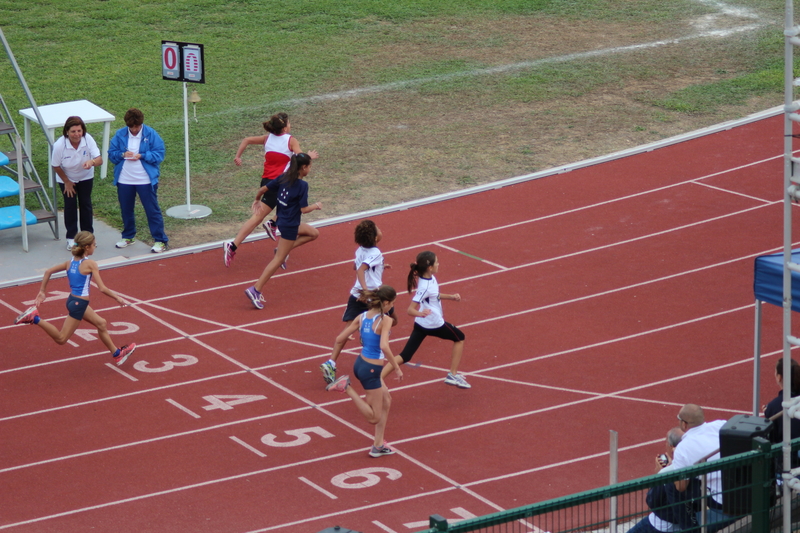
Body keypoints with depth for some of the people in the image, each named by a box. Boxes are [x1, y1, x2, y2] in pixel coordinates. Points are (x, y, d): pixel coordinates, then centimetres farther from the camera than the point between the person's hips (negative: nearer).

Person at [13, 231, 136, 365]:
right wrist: (117, 298, -3)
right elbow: (102, 288, -17)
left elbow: (48, 271, 8)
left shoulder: (71, 262, 5)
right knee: (61, 339, 0)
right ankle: (35, 319, -10)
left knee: (101, 323, 22)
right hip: (79, 304, -9)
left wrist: (42, 292, 15)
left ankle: (117, 353, 33)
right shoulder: (90, 264, -16)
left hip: (72, 299, 9)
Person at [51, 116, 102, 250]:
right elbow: (56, 166, -17)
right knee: (70, 205, 2)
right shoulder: (59, 145, -34)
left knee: (86, 204, 8)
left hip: (85, 177, 2)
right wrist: (67, 182, -8)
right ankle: (71, 238, 15)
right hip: (67, 178, -2)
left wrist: (92, 162, -59)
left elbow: (99, 160, -36)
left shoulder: (88, 140, -31)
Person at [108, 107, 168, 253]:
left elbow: (160, 154, -8)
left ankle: (160, 241, 5)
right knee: (126, 210, 16)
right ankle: (128, 237, 35)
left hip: (146, 180, -4)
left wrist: (142, 156, -21)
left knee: (152, 210, -1)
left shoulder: (151, 134, -7)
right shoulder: (120, 134, 1)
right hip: (124, 180, 4)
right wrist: (122, 154, -17)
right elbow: (111, 154, 4)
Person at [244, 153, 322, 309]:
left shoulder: (283, 178, 0)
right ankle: (256, 290, -8)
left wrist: (257, 200, 23)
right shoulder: (302, 185, -19)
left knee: (313, 233, 24)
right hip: (289, 225, -8)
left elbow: (263, 189, 3)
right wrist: (316, 206, 0)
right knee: (278, 260, -4)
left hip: (283, 219, 8)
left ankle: (284, 250, 14)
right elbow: (303, 209, -20)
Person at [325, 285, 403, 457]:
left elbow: (339, 339, 4)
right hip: (371, 370, -8)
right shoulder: (385, 320, -18)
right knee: (374, 418, 7)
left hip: (360, 363, 8)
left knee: (386, 400, 24)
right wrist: (396, 367, -22)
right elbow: (384, 346, -32)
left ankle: (378, 445, 26)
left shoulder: (362, 317, 3)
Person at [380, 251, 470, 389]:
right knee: (459, 338, 18)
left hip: (421, 325, 7)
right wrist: (420, 313, -50)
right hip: (435, 325, -7)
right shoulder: (425, 287, -28)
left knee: (405, 356, 3)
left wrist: (451, 297, 14)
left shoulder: (430, 278, -1)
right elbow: (410, 310, -30)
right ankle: (453, 375, 23)